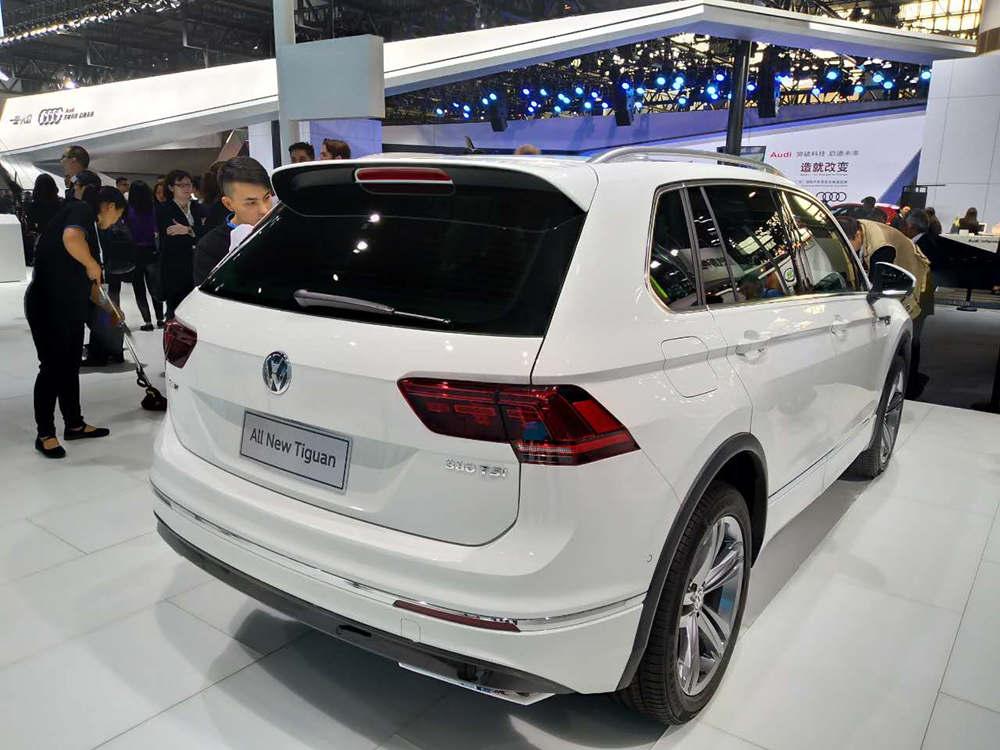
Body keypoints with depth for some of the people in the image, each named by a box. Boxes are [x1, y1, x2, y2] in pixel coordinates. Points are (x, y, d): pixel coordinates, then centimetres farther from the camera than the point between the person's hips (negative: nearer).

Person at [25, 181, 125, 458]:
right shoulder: (82, 210, -8)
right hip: (48, 304, -10)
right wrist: (93, 265, -17)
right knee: (52, 367, -1)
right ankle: (45, 434, 10)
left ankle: (74, 424, 26)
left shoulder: (89, 223, 19)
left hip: (69, 306, 10)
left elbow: (86, 281, 27)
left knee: (70, 366, 15)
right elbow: (71, 238, -34)